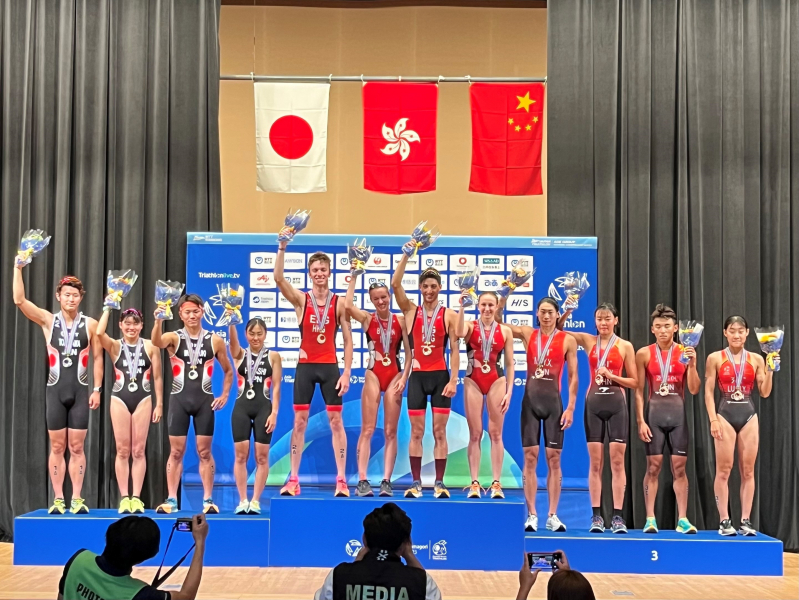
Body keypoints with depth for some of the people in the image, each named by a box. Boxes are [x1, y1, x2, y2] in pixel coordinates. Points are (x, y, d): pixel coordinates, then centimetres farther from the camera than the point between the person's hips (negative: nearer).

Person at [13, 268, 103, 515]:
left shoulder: (90, 324, 1)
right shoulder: (48, 320, 2)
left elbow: (97, 358, 4)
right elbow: (19, 300, -8)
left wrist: (97, 389, -2)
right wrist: (18, 268, -13)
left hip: (80, 392, -1)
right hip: (55, 391, 1)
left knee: (77, 447, 2)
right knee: (57, 447, 4)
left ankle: (77, 499, 6)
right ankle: (58, 499, 9)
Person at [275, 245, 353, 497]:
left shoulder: (339, 302, 1)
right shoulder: (301, 299, 1)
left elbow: (348, 340, 1)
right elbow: (279, 278, -16)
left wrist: (346, 373, -5)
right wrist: (282, 248, -25)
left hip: (330, 367, 0)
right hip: (305, 366, 0)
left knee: (336, 421, 2)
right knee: (299, 422, 3)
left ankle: (341, 479, 6)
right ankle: (293, 479, 8)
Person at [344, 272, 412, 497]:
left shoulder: (401, 320, 3)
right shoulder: (367, 318, 1)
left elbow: (409, 352, 3)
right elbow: (347, 306, -18)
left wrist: (404, 377, -7)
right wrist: (354, 278, -13)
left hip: (394, 376, 1)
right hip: (373, 375, -1)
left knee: (390, 432, 2)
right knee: (367, 430, -3)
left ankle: (386, 481, 5)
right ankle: (362, 480, -3)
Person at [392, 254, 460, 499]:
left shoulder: (449, 315, 2)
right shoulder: (411, 311, 5)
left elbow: (454, 350, -1)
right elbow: (395, 284, -8)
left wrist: (453, 380, -9)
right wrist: (406, 255, -12)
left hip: (440, 376, -1)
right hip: (417, 376, 1)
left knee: (439, 432, 2)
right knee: (416, 432, 3)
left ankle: (440, 483, 6)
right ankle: (416, 482, 8)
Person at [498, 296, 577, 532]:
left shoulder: (568, 340, 1)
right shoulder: (527, 333, 6)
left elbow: (573, 376, 1)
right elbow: (497, 320, 9)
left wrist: (570, 407, -5)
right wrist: (505, 295, -3)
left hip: (553, 400, -1)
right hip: (530, 399, 1)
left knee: (554, 458, 1)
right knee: (530, 457, -1)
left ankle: (552, 515, 6)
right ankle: (531, 515, 3)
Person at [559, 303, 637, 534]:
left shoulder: (625, 346, 3)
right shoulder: (588, 341, 7)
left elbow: (634, 382, 3)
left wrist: (611, 376, -10)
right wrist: (566, 312, -8)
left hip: (616, 404, -1)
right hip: (593, 403, 1)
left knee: (617, 462, -1)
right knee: (595, 463, 2)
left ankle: (618, 516, 1)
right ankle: (596, 516, 5)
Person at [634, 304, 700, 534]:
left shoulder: (685, 353, 3)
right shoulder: (644, 354, 1)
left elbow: (694, 389, 0)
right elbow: (638, 391, 1)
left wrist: (692, 364, -13)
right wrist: (641, 421, -5)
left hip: (677, 413, 1)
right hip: (654, 412, -1)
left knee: (679, 467, 2)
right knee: (653, 467, 0)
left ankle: (683, 519, 6)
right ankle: (650, 519, 4)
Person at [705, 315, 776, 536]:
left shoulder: (756, 359, 6)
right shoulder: (715, 358, 1)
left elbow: (765, 393, 5)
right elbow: (709, 392, -1)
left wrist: (770, 370, -8)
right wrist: (713, 420, -9)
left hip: (749, 415, 2)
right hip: (725, 414, -2)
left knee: (748, 471, 3)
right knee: (723, 470, -2)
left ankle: (746, 520, 7)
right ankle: (724, 520, 3)